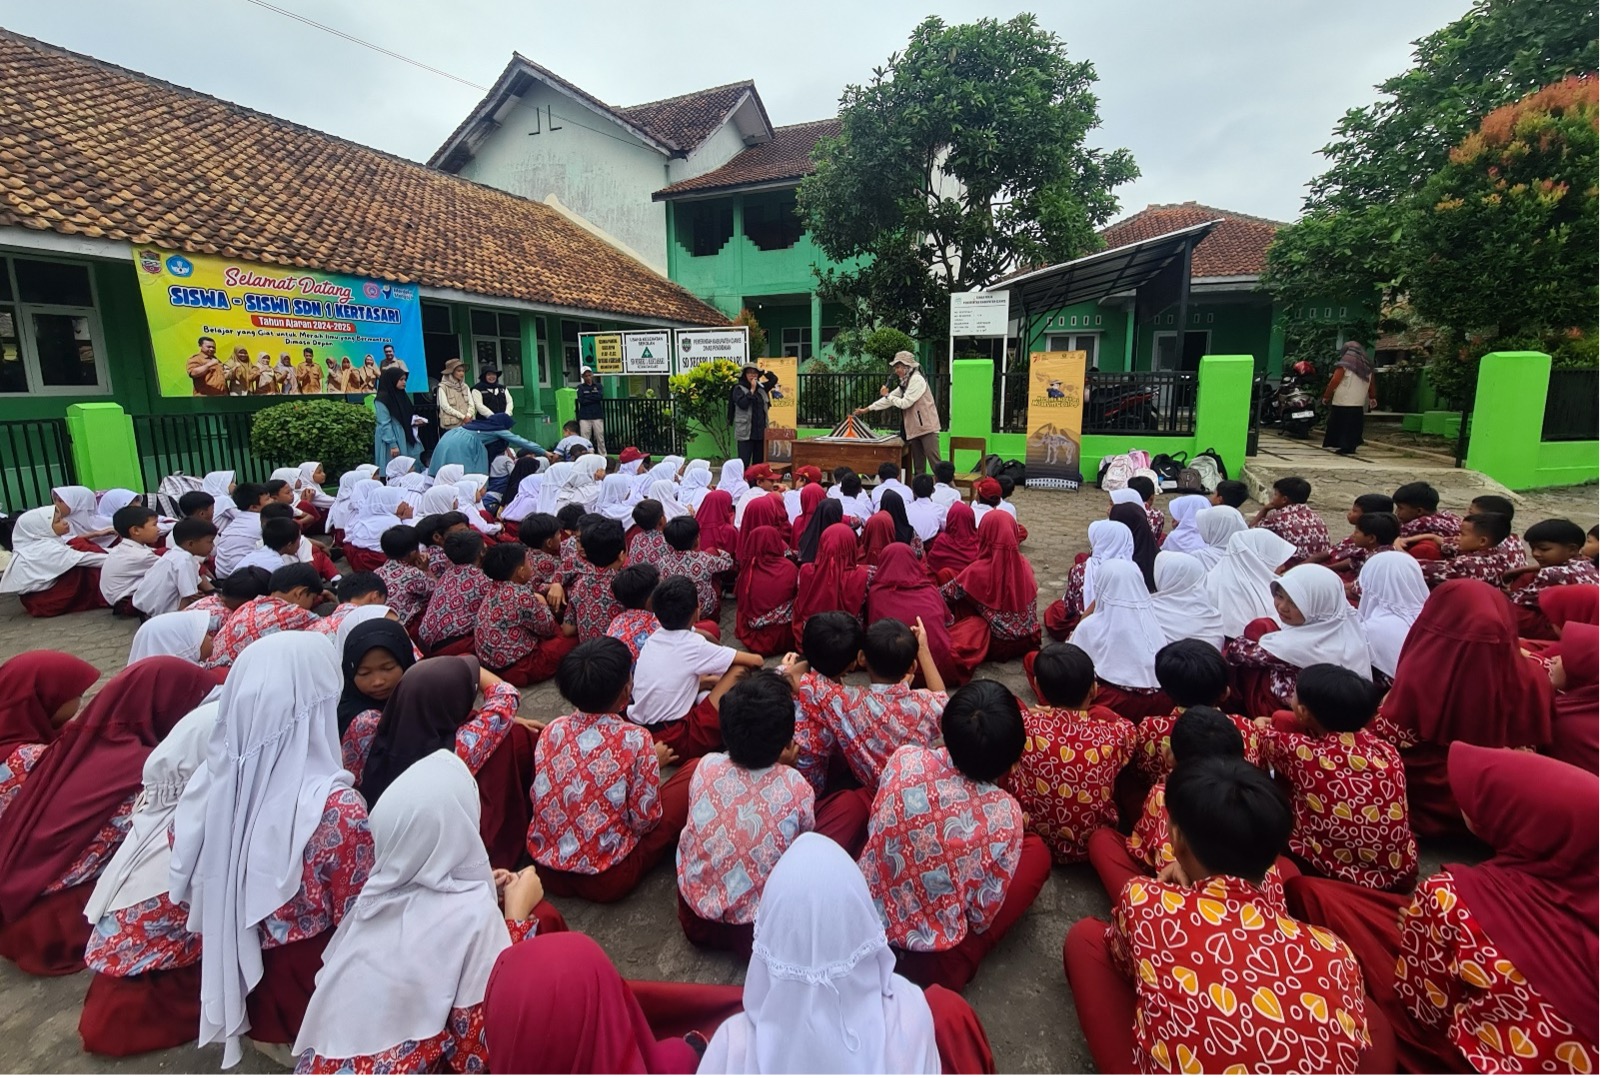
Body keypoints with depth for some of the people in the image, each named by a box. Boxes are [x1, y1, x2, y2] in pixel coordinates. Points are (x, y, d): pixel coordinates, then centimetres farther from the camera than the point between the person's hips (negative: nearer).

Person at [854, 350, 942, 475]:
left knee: (935, 463, -10)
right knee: (918, 464, 9)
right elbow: (890, 399, 19)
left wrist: (887, 395, -3)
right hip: (914, 428, 9)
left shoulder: (916, 379, -13)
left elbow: (905, 403, -17)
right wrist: (867, 409, 17)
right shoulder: (905, 382, 16)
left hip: (926, 427, -9)